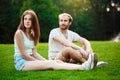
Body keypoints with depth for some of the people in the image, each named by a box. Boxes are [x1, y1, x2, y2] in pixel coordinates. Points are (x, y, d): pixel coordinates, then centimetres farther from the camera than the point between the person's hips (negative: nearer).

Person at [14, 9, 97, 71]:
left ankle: (83, 66, -35)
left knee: (53, 62, -17)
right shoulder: (19, 33, -9)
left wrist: (46, 61, -7)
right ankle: (82, 67, -40)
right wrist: (39, 62, -10)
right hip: (21, 62, -7)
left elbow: (34, 53, 8)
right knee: (50, 64, -25)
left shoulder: (32, 34, 15)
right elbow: (23, 54, -13)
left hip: (31, 60, 7)